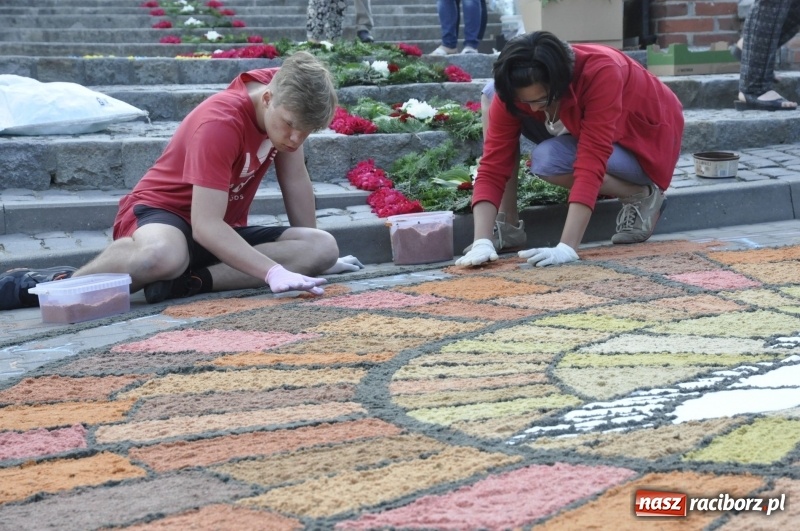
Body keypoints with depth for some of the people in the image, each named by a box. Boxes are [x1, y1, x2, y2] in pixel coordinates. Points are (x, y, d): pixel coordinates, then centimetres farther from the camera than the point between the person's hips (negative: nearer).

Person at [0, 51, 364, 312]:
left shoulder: (287, 100, -6)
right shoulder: (219, 124, -26)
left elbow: (295, 180, 6)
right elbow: (206, 226, -31)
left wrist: (311, 256, 9)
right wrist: (273, 272, -37)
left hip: (224, 230, 7)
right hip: (161, 211, -7)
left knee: (324, 248, -18)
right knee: (162, 256, -46)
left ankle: (192, 281, -27)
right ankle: (55, 282, -21)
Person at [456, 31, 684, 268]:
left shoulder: (600, 73, -38)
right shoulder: (514, 89, -24)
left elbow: (590, 164, -43)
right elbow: (492, 167, -26)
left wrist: (567, 248, -49)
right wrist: (482, 242, -39)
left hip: (646, 139, -5)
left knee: (547, 159, -34)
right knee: (490, 94, -16)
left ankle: (643, 195, -10)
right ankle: (507, 224, -12)